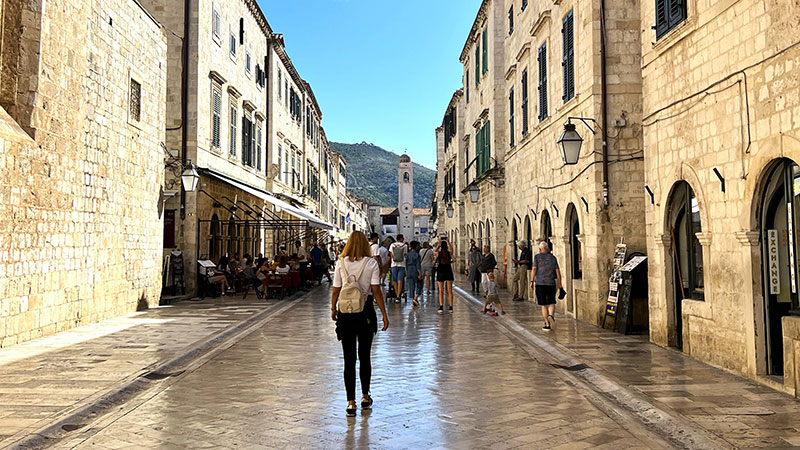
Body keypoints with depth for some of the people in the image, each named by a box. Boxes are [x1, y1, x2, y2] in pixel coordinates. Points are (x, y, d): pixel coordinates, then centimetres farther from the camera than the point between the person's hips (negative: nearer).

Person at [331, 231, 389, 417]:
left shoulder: (341, 263, -1)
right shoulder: (371, 263, -5)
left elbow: (336, 290, 1)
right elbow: (376, 291, -8)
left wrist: (333, 309, 17)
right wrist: (384, 314, -3)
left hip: (345, 311, 0)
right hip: (365, 311, 0)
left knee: (349, 358, 5)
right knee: (364, 356, 15)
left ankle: (351, 402, 6)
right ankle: (365, 397, 27)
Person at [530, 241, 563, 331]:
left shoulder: (537, 256, 2)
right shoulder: (553, 258, 9)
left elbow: (534, 269, -7)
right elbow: (558, 271, 6)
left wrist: (532, 281, -5)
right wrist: (559, 284, 11)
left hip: (540, 283, -1)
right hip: (551, 283, 1)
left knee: (544, 305, 6)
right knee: (551, 303, 10)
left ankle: (547, 324, 6)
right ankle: (551, 315, -20)